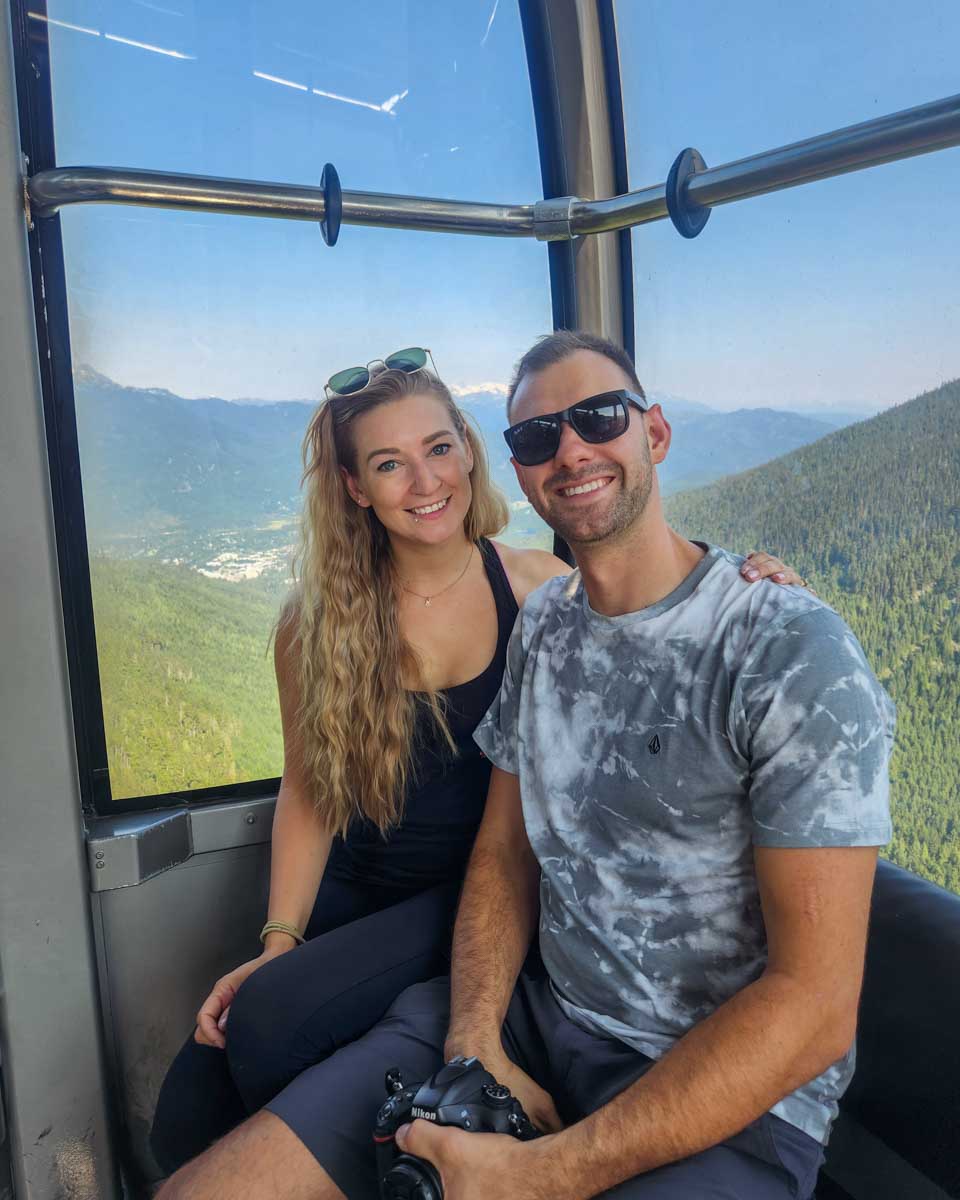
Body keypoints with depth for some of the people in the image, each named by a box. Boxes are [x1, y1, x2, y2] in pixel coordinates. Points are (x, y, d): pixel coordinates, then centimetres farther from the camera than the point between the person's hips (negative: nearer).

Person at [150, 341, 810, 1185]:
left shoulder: (540, 589, -8)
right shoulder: (317, 623, -5)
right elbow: (307, 796, 1)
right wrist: (277, 942, -8)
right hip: (353, 896, 3)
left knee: (271, 1020, -24)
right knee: (188, 1122, -10)